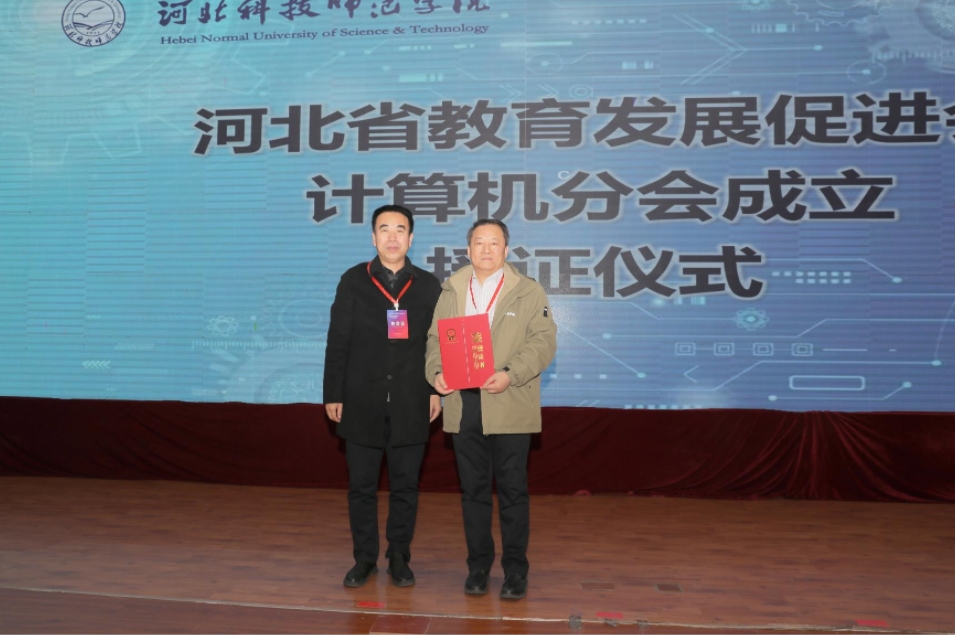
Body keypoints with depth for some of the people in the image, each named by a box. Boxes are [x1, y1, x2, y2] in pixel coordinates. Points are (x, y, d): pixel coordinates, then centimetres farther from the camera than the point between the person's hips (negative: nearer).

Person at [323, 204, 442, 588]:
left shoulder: (428, 285, 5)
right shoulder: (353, 281, 2)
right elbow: (337, 342, 1)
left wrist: (436, 390, -1)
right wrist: (333, 395, -1)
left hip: (411, 404, 1)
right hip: (362, 401, 0)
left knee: (405, 485, 9)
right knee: (361, 485, 8)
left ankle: (399, 558, 24)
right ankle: (364, 559, 23)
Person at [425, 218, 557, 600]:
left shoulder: (529, 292, 3)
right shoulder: (450, 291, 13)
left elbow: (543, 340, -6)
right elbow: (436, 338, 10)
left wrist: (510, 375, -19)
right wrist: (436, 373, -9)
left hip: (508, 407, -3)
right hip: (464, 406, 3)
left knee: (512, 490, 4)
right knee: (473, 489, 11)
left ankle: (515, 569, 17)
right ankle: (478, 565, 23)